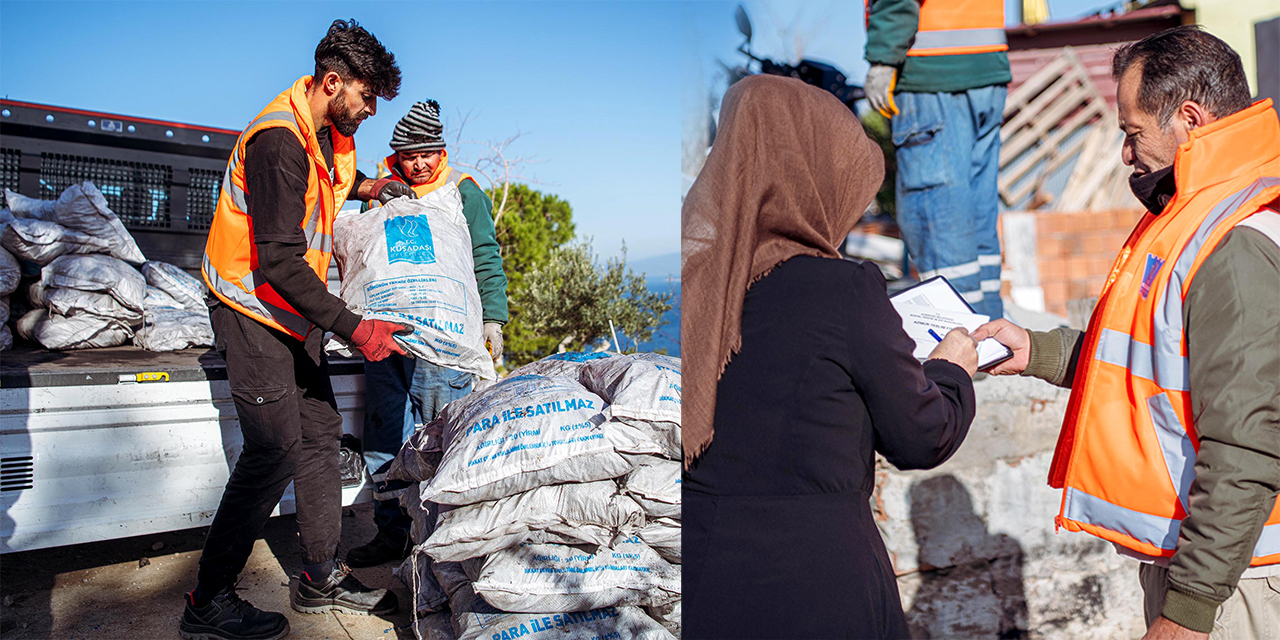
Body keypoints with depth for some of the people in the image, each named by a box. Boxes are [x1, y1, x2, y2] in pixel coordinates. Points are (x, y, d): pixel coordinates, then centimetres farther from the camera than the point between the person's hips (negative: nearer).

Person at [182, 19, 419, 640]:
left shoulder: (332, 133, 6)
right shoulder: (279, 139, -23)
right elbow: (279, 264, -28)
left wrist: (363, 187, 13)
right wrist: (355, 329, -29)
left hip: (294, 310, 9)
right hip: (252, 310, -9)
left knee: (319, 434, 9)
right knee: (275, 452, -10)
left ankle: (321, 577, 20)